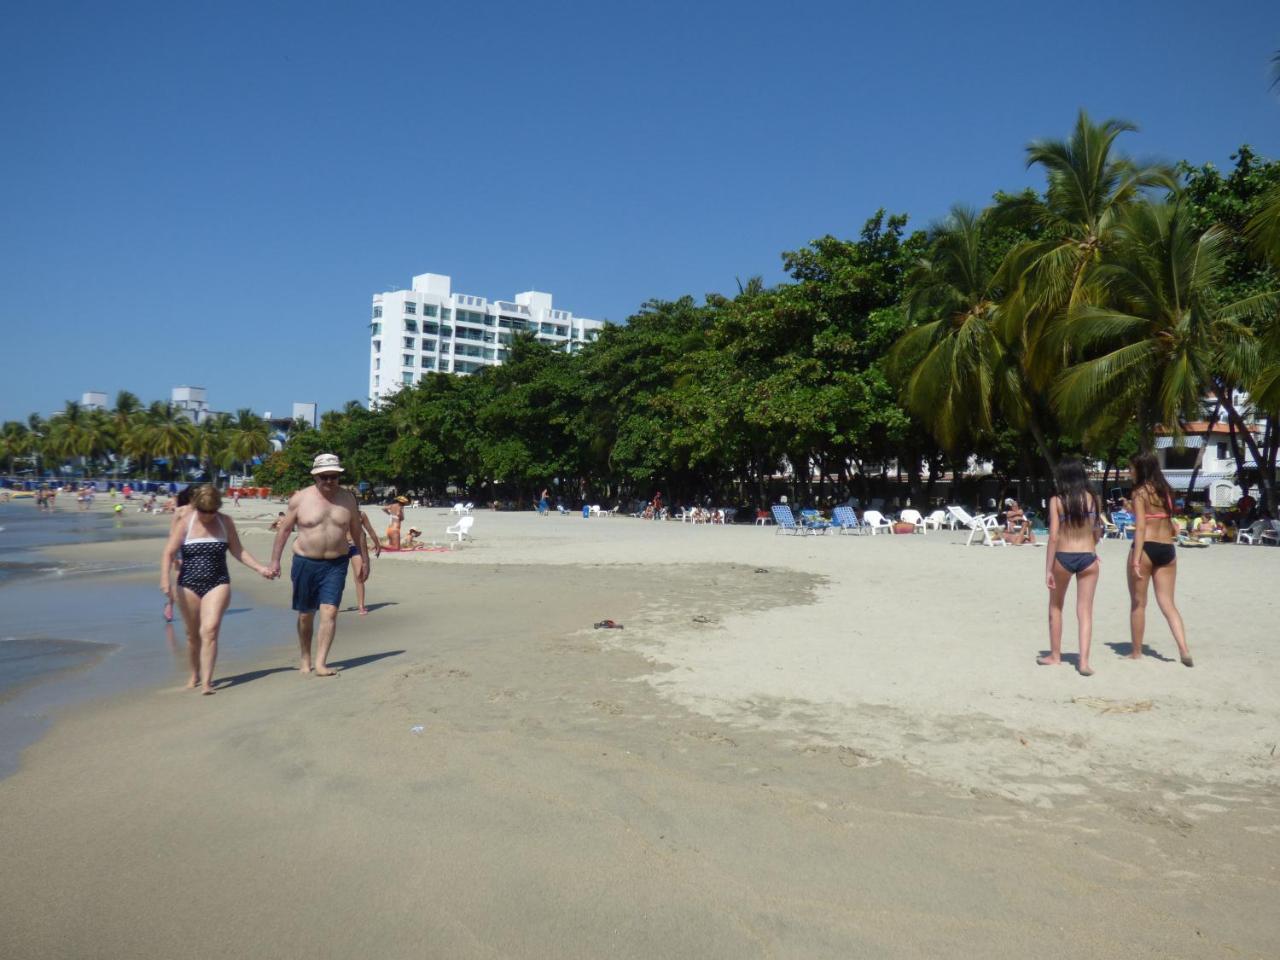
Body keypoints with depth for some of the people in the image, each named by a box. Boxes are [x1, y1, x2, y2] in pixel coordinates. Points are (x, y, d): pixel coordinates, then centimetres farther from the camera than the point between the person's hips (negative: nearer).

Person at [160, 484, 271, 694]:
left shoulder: (225, 522, 3)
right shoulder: (185, 523, -2)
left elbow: (238, 551, 10)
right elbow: (169, 553, -6)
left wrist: (260, 568, 2)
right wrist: (165, 578, -21)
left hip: (218, 584, 0)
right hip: (189, 585, 0)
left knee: (210, 630, -15)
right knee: (193, 634, 11)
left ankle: (206, 681, -13)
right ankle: (195, 674, 34)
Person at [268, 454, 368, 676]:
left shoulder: (348, 499, 2)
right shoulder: (300, 498, -3)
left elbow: (356, 532, 12)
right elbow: (284, 529, 3)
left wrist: (365, 561, 14)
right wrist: (275, 560, 1)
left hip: (336, 564, 0)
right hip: (305, 562, 0)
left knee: (329, 612, -11)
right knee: (305, 615, 10)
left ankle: (320, 663, -8)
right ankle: (305, 660, 28)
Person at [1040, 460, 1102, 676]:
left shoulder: (1057, 500, -8)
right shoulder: (1094, 499, 0)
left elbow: (1053, 536, -12)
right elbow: (1097, 532, 11)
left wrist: (1048, 570, -9)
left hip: (1063, 557, -1)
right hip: (1088, 558, 2)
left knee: (1055, 607, 17)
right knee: (1085, 611, 5)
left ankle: (1055, 655, 25)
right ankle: (1084, 661, -2)